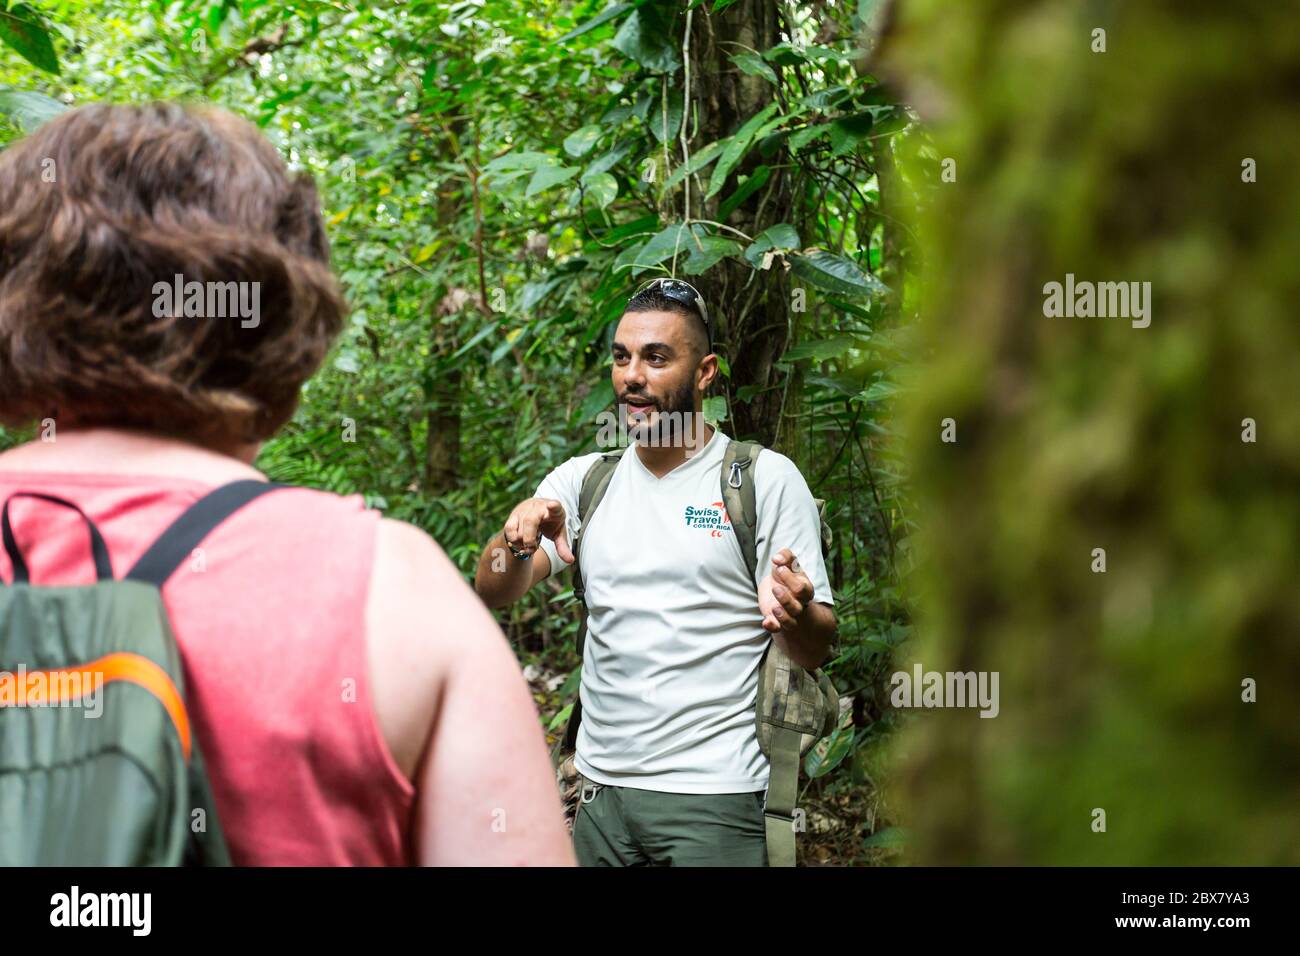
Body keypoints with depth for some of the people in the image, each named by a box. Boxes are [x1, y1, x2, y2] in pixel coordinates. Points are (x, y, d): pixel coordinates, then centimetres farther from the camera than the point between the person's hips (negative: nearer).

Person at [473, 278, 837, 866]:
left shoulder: (767, 480, -2)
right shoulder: (583, 480, 10)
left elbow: (815, 653, -3)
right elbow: (492, 593, 0)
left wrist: (794, 615, -26)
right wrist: (519, 539, -21)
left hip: (713, 799, -4)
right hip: (600, 794, 4)